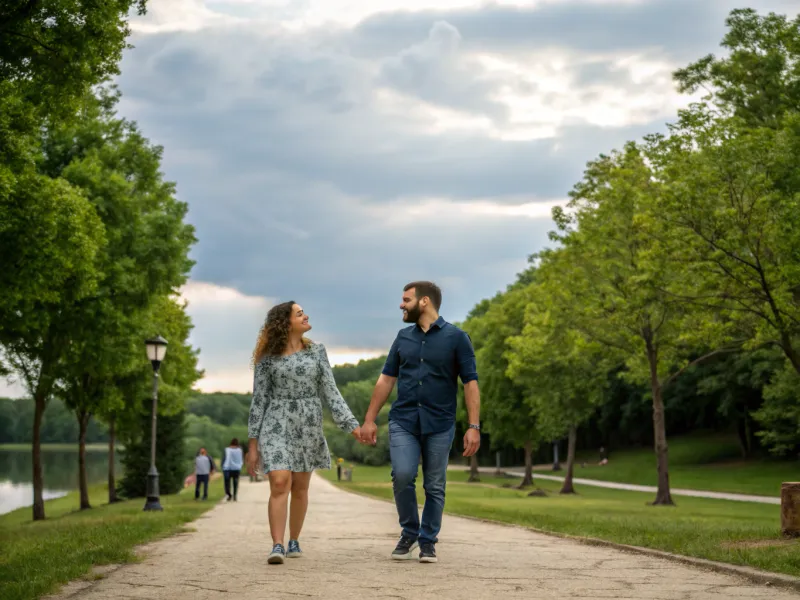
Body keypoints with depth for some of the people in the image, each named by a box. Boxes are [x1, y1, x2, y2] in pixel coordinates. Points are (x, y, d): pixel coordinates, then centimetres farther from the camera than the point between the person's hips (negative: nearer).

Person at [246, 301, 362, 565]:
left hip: (308, 425, 3)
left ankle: (294, 542, 25)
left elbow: (330, 392, 3)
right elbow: (259, 400, 0)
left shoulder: (316, 351, 5)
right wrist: (253, 442, -2)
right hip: (277, 424, -3)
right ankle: (277, 547, -18)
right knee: (280, 483, -17)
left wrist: (352, 425, -7)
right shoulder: (268, 357, -2)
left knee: (300, 487, 10)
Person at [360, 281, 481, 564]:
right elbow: (386, 379, 13)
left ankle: (427, 542, 20)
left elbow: (470, 383, -4)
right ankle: (409, 532, 7)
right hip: (403, 421, 2)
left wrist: (474, 427, -11)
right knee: (402, 475, -15)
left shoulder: (456, 338, -2)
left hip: (439, 424, -2)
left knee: (434, 486, 4)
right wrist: (369, 419, 9)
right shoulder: (403, 337, 10)